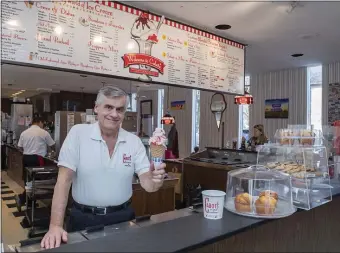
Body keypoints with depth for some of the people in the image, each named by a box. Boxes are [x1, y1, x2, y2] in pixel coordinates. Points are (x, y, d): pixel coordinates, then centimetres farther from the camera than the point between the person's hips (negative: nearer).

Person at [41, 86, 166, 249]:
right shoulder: (78, 133, -10)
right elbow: (64, 180, -13)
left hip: (122, 218, 2)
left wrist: (154, 181, -30)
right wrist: (55, 226, -19)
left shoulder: (134, 141, -4)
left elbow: (146, 183, -7)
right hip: (84, 219, -2)